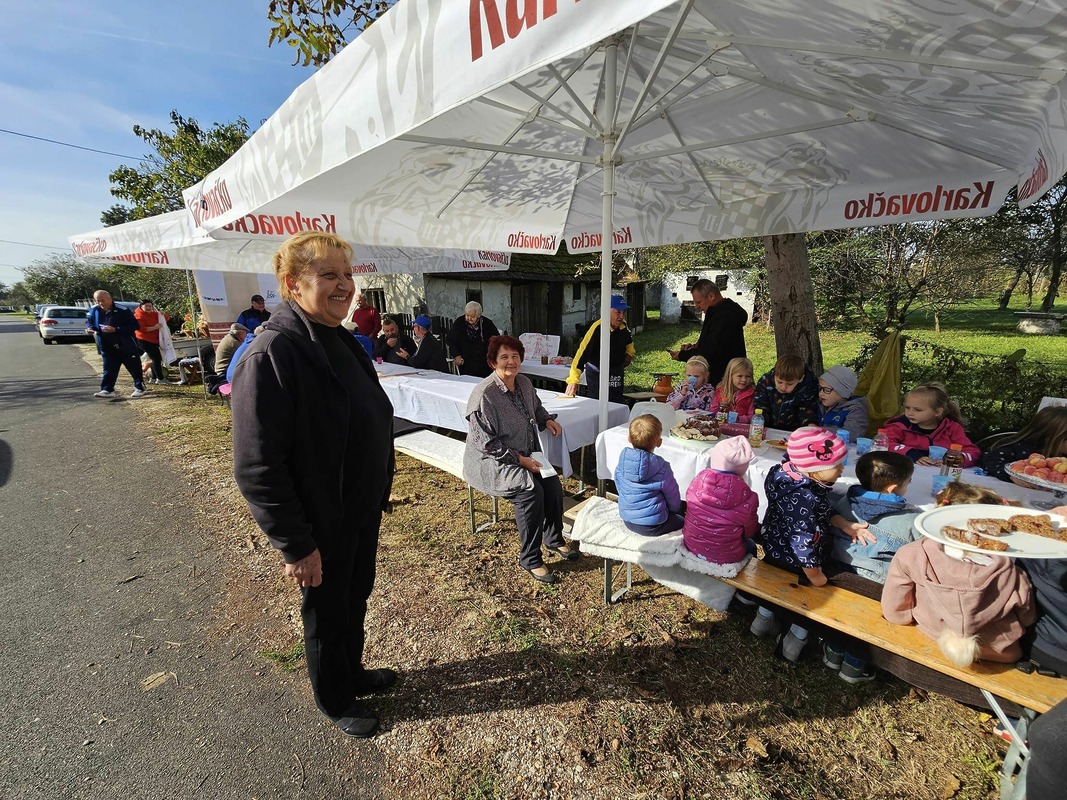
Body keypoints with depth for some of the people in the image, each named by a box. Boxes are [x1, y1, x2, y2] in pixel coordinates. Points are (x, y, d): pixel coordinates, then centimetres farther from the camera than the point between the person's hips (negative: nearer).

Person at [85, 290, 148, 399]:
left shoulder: (122, 310, -17)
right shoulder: (94, 310, 1)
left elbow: (134, 325, -18)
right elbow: (88, 321, 18)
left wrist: (115, 329, -25)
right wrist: (90, 328, -5)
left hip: (126, 346, -5)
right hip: (107, 348, 5)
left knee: (135, 368, 6)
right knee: (109, 370, 7)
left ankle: (140, 388, 19)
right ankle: (107, 390, 12)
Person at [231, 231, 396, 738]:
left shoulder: (343, 343, 3)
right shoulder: (270, 355, -24)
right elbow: (257, 468, -24)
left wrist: (380, 492, 15)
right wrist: (295, 546, -20)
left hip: (363, 511, 8)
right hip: (321, 527, -7)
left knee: (356, 600, 26)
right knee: (326, 614, 17)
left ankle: (353, 673, 51)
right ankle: (335, 700, 43)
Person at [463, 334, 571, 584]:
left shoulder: (524, 383, 3)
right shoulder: (484, 394, -21)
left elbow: (536, 407, 26)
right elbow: (485, 442, -21)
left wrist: (547, 420, 5)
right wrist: (519, 459, -21)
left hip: (525, 456, 7)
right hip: (490, 461, -7)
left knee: (553, 484, -15)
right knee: (530, 489, -29)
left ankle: (553, 538, 13)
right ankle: (530, 559, -11)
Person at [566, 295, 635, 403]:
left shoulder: (623, 326, -6)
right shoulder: (598, 328, -26)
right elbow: (582, 352, -33)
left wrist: (629, 354, 3)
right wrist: (573, 380, -41)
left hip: (617, 372, 6)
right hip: (596, 372, -6)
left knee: (619, 405, 15)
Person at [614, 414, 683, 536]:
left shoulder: (622, 460, -8)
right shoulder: (662, 468, -21)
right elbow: (674, 500, -7)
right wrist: (674, 509, 16)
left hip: (627, 520, 5)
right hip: (652, 526, -5)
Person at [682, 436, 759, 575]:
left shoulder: (699, 480, -17)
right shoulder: (747, 498, -25)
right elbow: (750, 532, -6)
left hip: (691, 547, 3)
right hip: (724, 558, -3)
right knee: (751, 545, 30)